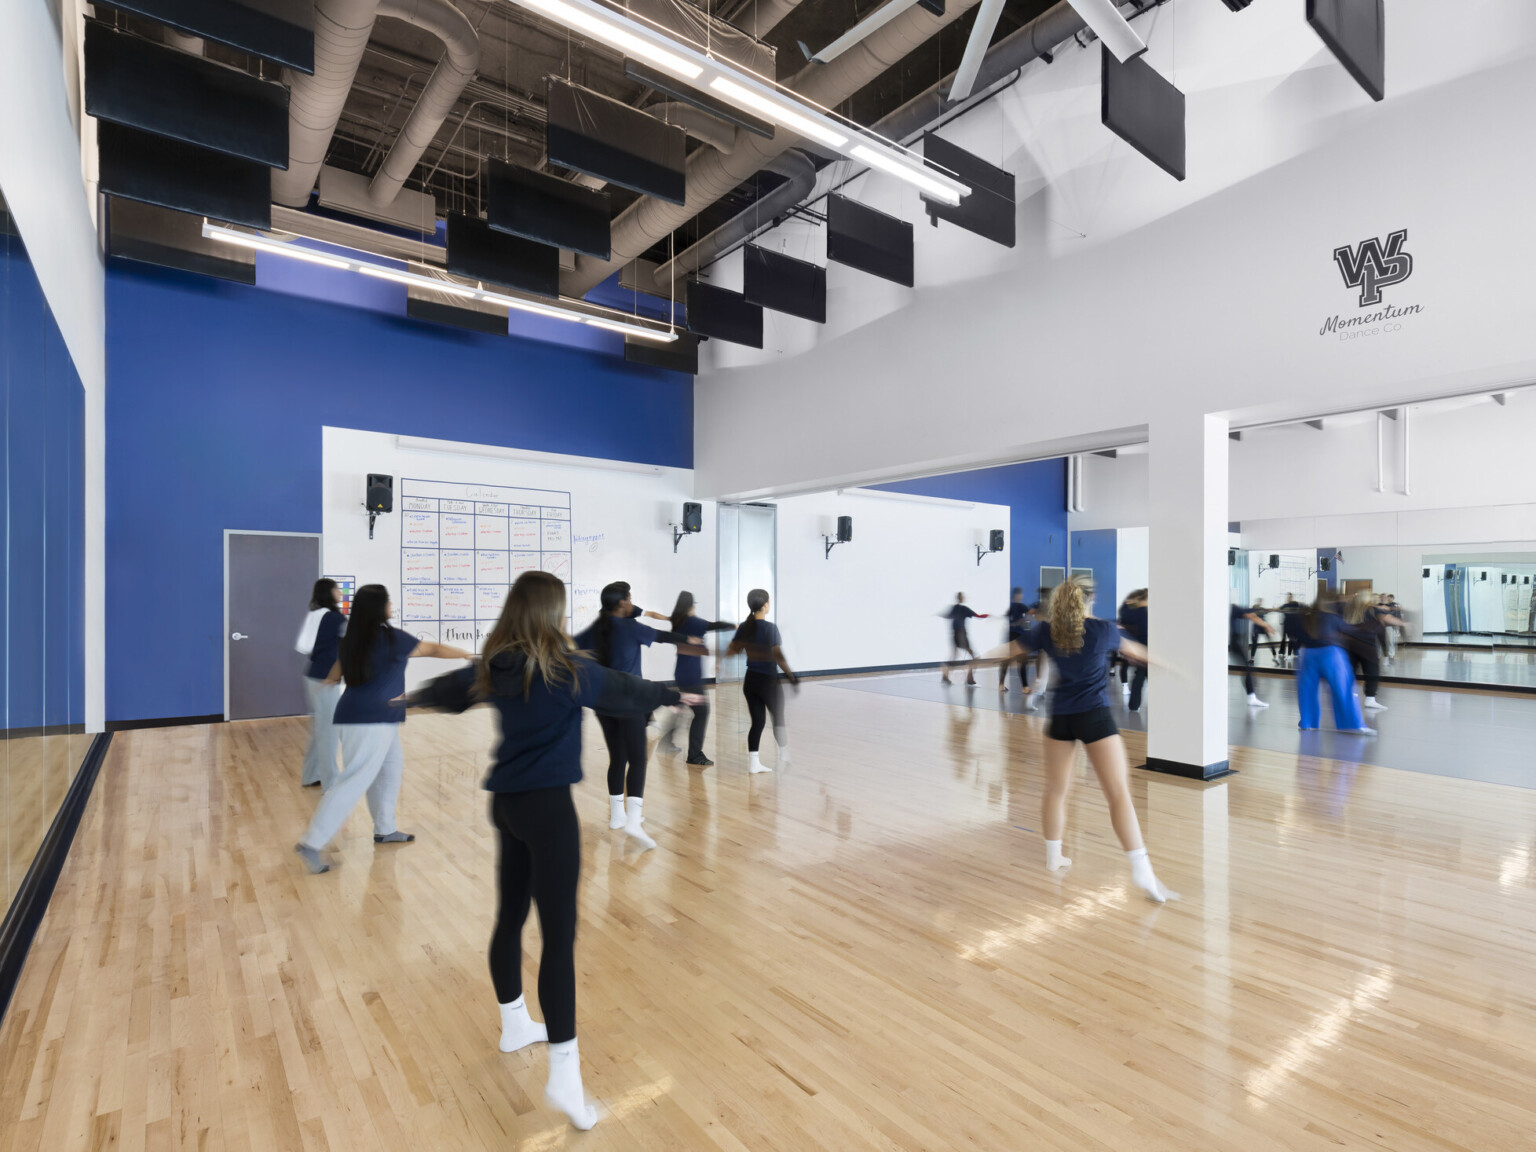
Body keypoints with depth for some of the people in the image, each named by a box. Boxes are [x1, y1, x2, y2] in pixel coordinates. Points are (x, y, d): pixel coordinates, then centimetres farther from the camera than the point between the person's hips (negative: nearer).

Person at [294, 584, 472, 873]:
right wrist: (467, 655, 10)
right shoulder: (391, 638, -13)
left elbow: (335, 675, 21)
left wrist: (330, 680, 46)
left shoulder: (351, 641, 8)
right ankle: (311, 844, -6)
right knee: (353, 782, -6)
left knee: (390, 768, 20)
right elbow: (434, 649, -3)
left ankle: (384, 830, 29)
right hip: (371, 720, -9)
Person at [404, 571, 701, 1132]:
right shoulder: (569, 670, -14)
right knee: (559, 934, -4)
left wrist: (417, 695, 46)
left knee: (510, 916, 20)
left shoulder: (493, 668, 3)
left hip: (506, 802, 7)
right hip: (547, 806, -7)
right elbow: (625, 691, 0)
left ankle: (515, 1024, 40)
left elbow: (452, 687, 23)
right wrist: (675, 695, 19)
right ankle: (564, 1071, -1)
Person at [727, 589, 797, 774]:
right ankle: (784, 756, 26)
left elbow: (730, 652, 5)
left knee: (757, 722, 11)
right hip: (768, 680, -5)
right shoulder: (770, 628, -16)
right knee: (778, 718, 14)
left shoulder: (744, 627, 1)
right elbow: (778, 657, -20)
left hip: (750, 680, 5)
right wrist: (791, 675, -11)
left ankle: (753, 762, 9)